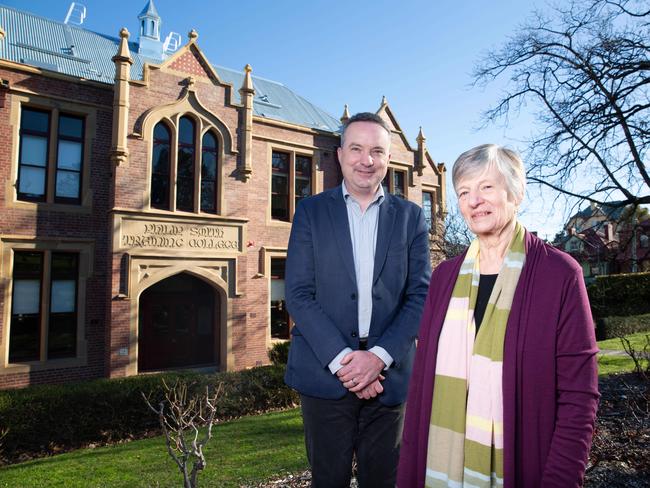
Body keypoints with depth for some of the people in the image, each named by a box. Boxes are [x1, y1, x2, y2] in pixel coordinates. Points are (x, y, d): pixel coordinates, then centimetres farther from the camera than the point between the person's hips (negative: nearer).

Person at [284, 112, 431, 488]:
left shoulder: (411, 217, 5)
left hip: (389, 375, 1)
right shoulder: (311, 211, 2)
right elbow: (299, 294, -5)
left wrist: (380, 356, -12)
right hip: (325, 372, -1)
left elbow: (421, 295, 0)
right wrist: (341, 359, -14)